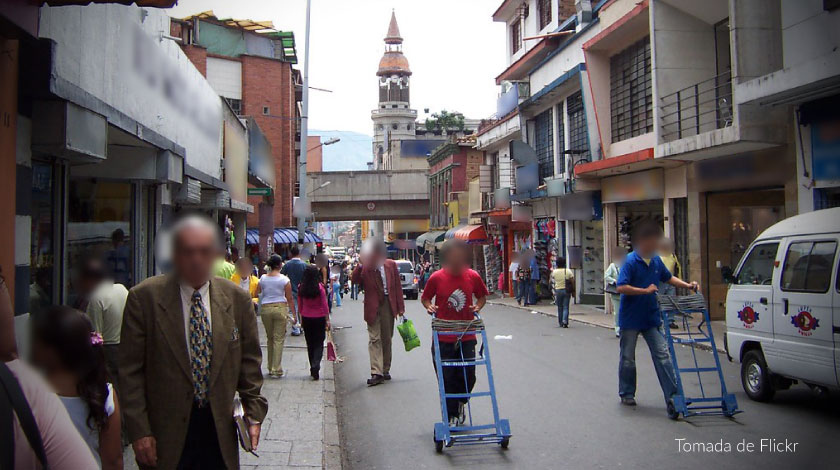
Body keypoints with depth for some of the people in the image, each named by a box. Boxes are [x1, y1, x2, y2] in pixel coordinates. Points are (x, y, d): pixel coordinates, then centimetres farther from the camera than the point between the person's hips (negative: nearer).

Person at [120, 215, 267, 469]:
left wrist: (254, 412, 3)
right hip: (165, 433, -2)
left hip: (221, 430, 2)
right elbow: (130, 371, -6)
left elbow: (249, 361, 8)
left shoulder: (237, 299, 1)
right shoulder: (144, 297, -7)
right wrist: (139, 431, -9)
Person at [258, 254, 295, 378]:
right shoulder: (284, 279, -5)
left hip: (265, 309, 3)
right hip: (280, 308, -3)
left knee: (269, 338, 15)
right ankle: (276, 370, -4)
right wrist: (294, 313, 3)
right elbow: (289, 298, -4)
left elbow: (257, 292, 11)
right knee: (279, 339, -1)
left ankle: (271, 368, 21)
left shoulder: (263, 278, 3)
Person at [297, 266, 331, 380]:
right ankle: (316, 366, -17)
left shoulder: (301, 288, -3)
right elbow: (325, 305, -9)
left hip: (306, 318, 3)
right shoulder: (320, 287, -12)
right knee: (319, 344, 3)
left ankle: (313, 369, 19)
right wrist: (327, 320, -1)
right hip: (319, 318, -3)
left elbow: (299, 305, 6)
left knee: (310, 344, 13)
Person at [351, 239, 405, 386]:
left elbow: (397, 286, 6)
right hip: (372, 306, -2)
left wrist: (400, 307, 3)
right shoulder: (365, 268, -2)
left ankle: (385, 370, 22)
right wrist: (361, 266, -28)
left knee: (387, 339, 11)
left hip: (388, 304, 2)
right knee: (374, 339, -6)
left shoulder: (391, 265, 4)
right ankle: (376, 373, -8)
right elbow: (355, 280, -18)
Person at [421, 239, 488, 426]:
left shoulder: (473, 276, -3)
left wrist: (478, 306, -6)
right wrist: (429, 306, -14)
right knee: (447, 378, 3)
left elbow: (482, 296, 13)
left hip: (467, 337, 2)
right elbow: (425, 298, 6)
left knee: (468, 376, 4)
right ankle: (452, 415, 19)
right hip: (443, 338, -1)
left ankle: (460, 403, 34)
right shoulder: (436, 278, -8)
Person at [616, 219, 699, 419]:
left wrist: (687, 285, 8)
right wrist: (646, 290, -23)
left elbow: (668, 278, 20)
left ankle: (672, 396, -1)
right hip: (630, 318, -5)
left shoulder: (656, 260, 3)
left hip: (651, 318, 5)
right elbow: (621, 287, -24)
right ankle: (627, 394, 25)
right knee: (628, 359, 9)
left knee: (662, 355, -2)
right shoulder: (630, 261, -16)